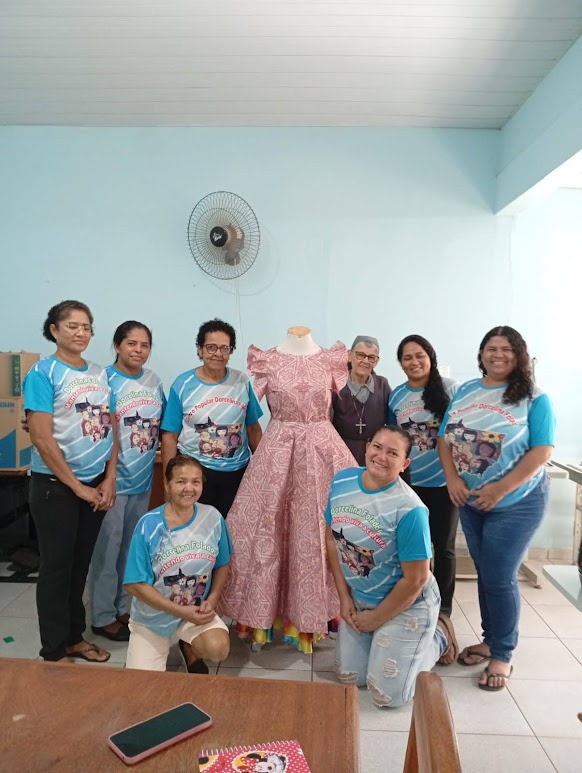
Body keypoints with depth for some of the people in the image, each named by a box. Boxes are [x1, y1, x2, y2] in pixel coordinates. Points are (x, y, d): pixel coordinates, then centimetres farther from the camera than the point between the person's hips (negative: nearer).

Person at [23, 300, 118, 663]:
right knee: (57, 567, 6)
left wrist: (109, 479, 1)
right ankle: (54, 650, 22)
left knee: (81, 565, 16)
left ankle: (74, 636, 32)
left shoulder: (100, 373, 7)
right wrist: (77, 486, -13)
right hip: (55, 485, -5)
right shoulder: (43, 373, -10)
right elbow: (41, 437, -16)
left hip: (97, 483, 5)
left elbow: (112, 429, 9)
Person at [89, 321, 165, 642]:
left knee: (132, 547, 17)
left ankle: (123, 607, 33)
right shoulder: (105, 380, -12)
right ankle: (103, 616, 21)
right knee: (107, 548, 5)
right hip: (113, 477, -6)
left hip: (143, 478, 6)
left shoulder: (153, 380, 5)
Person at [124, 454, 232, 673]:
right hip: (152, 616, -1)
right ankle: (157, 648, 28)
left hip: (198, 611, 1)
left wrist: (212, 599, -12)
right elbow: (135, 584, -15)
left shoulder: (213, 518, -10)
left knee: (219, 649, -25)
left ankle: (190, 649, 10)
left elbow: (222, 564, 5)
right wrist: (181, 611, -19)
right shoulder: (148, 525, -17)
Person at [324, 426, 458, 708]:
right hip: (359, 600, 6)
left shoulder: (409, 510, -29)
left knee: (386, 695, 0)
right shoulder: (341, 481, -11)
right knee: (349, 678, 13)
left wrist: (376, 618, -11)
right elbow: (332, 539, 0)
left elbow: (415, 580, -22)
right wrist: (344, 597, -1)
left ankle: (438, 637, 20)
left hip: (407, 605, -6)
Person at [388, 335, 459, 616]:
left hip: (445, 480, -2)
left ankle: (443, 608, 26)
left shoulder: (450, 388, -7)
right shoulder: (396, 396, 2)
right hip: (410, 482, 3)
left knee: (443, 545, 10)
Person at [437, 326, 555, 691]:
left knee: (500, 577, -1)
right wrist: (453, 479, -11)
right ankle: (490, 639, 33)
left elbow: (542, 451, -15)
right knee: (486, 574, 15)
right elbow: (445, 439, 5)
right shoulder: (465, 392, 5)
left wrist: (500, 489, -21)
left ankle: (503, 655, 17)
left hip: (517, 503, -4)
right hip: (469, 501, 4)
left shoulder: (534, 398, -8)